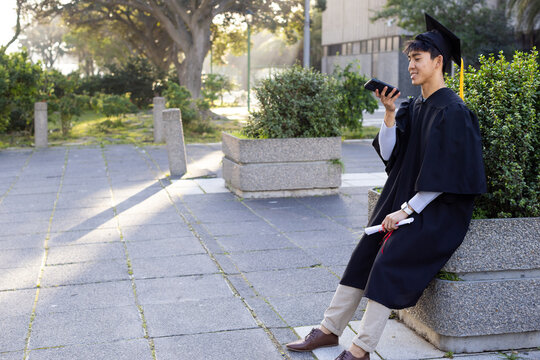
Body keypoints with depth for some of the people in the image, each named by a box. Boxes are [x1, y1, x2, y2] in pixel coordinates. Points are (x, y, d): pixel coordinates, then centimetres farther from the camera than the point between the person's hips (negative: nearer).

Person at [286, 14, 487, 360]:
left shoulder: (453, 111, -14)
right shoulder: (413, 107, 11)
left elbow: (446, 176, -19)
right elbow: (387, 154, 4)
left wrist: (407, 210, -19)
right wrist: (390, 113, -10)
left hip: (438, 208, -8)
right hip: (404, 201, 8)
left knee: (390, 260, -23)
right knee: (364, 255, 0)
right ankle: (329, 329, 9)